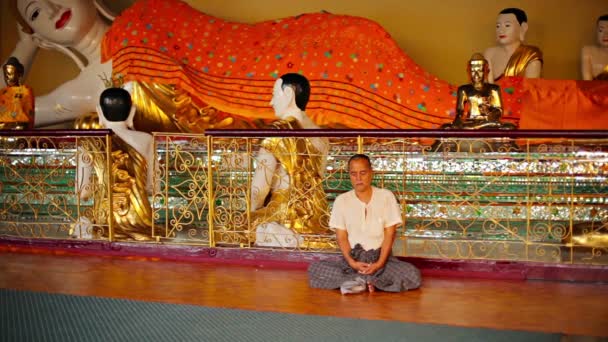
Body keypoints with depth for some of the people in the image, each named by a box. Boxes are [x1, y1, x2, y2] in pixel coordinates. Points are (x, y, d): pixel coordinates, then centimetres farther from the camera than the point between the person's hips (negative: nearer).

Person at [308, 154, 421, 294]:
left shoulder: (386, 197, -2)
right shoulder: (341, 200, 2)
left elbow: (390, 234, -4)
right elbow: (341, 237, 0)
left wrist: (380, 263, -17)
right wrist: (351, 262, -17)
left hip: (380, 257, -1)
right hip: (353, 258, 1)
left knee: (412, 275, -29)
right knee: (314, 269, -24)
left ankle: (356, 281, -21)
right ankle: (368, 281, -23)